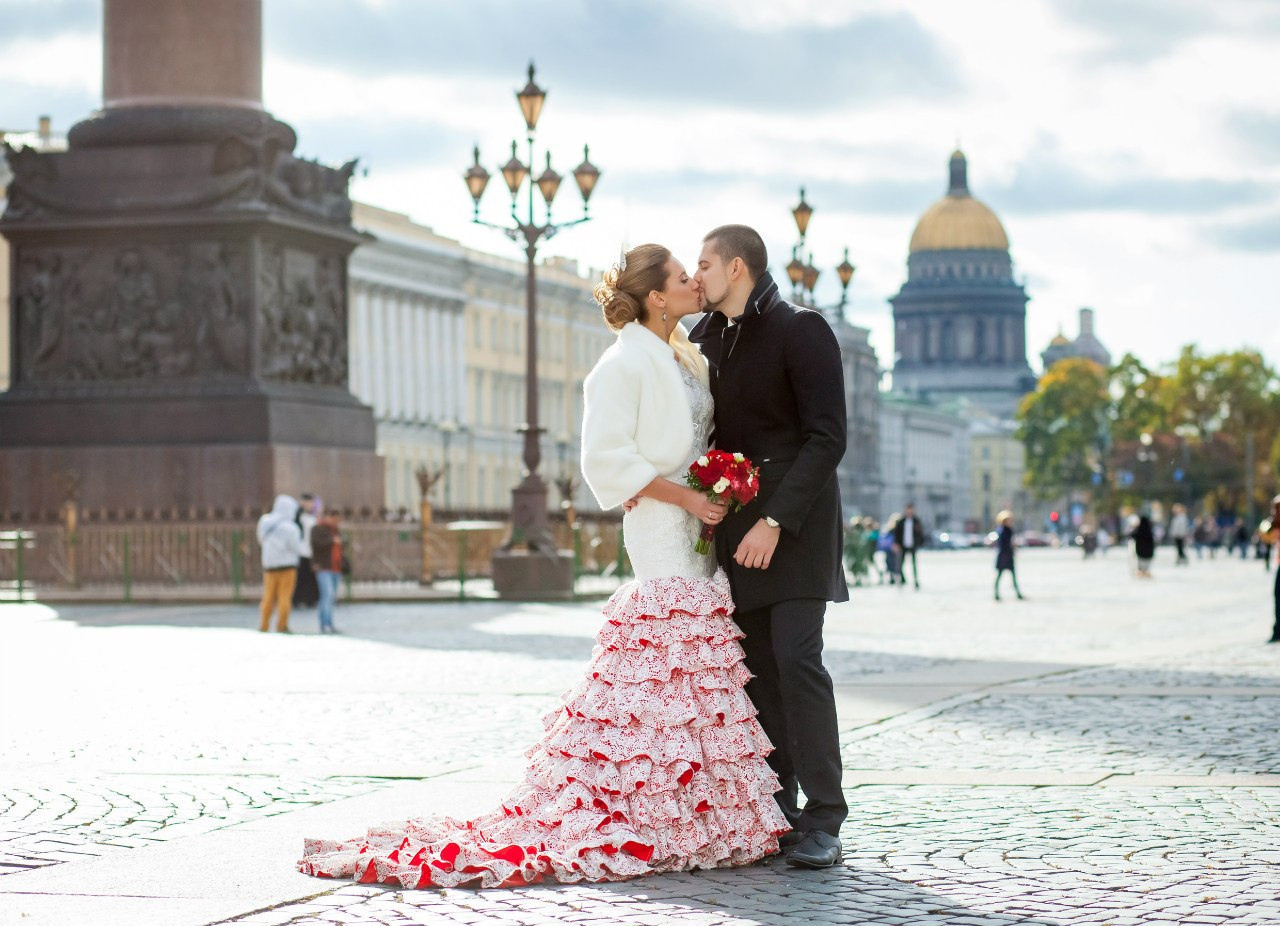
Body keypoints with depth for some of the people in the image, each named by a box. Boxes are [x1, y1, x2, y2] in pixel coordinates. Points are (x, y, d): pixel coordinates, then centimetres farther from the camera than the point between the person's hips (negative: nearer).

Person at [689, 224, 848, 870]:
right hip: (734, 523, 6)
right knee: (755, 669, 4)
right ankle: (775, 812, 8)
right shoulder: (704, 339, 14)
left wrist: (775, 521, -19)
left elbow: (827, 438, -12)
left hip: (796, 521, -6)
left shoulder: (800, 331, -6)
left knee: (796, 659, -13)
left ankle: (822, 821, -10)